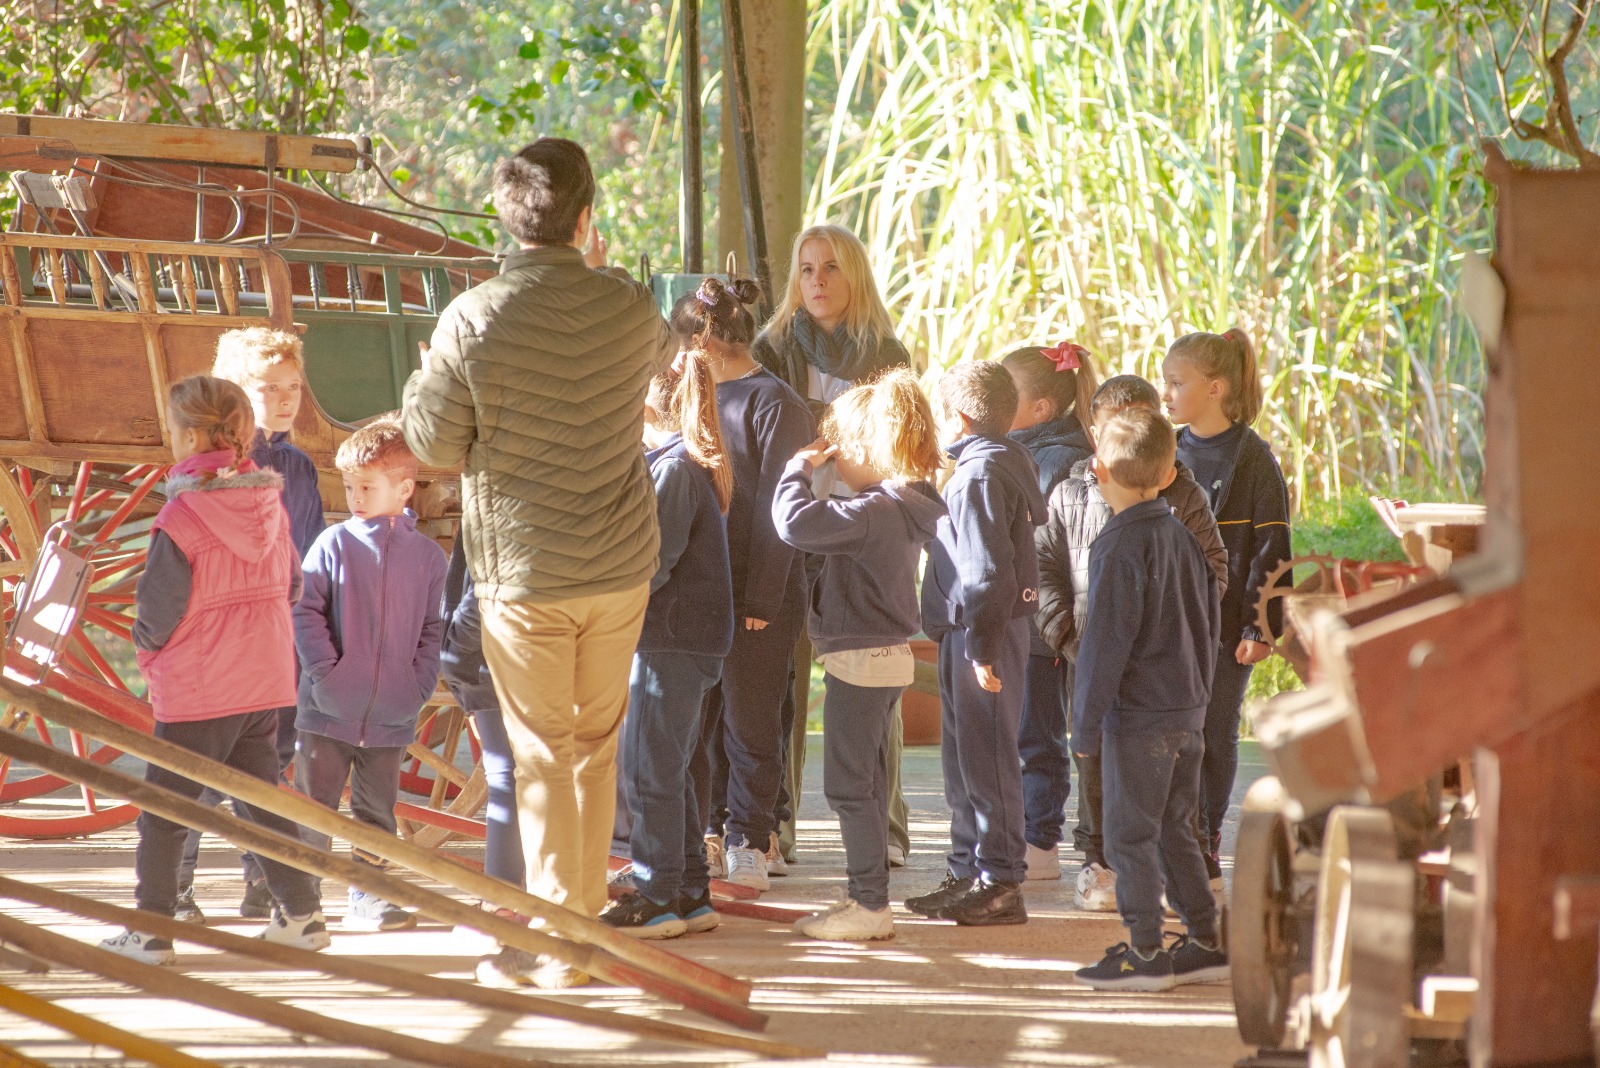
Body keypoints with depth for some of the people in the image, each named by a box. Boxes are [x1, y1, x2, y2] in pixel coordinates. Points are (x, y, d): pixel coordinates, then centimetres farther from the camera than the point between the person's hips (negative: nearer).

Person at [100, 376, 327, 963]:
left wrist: (146, 648, 5)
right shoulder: (270, 506, -1)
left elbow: (156, 614, -15)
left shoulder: (180, 520, -19)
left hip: (196, 690, -6)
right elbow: (291, 585, 8)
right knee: (261, 798, 18)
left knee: (162, 811, 5)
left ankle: (149, 931, 6)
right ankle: (302, 914, 17)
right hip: (265, 680, 6)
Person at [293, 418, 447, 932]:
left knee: (377, 812, 12)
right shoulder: (334, 544, -4)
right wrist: (325, 672, -13)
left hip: (391, 716, 2)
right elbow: (305, 612, -4)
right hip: (328, 713, -2)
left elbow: (432, 631, 8)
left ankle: (369, 897, 22)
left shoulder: (427, 556, 3)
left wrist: (420, 686, -2)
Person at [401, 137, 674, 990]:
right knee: (597, 742, 17)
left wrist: (421, 381, 12)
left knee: (542, 751, 4)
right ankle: (588, 912, 26)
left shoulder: (472, 320, -16)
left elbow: (434, 445, -7)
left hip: (523, 572, -3)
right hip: (622, 565, 4)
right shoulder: (629, 307, -5)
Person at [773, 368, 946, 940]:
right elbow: (834, 533, 18)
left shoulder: (874, 512, -23)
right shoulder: (902, 506, 7)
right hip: (888, 656, 10)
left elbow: (797, 523, -33)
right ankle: (868, 898, 24)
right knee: (867, 782, 17)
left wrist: (798, 470, -17)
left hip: (860, 659, -10)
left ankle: (870, 905, -2)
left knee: (849, 785, -4)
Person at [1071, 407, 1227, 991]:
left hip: (1138, 714, -8)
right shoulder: (1184, 536, 9)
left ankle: (1145, 953, 1)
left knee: (1129, 833, 0)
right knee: (1173, 829, 16)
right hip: (1188, 710, 8)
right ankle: (1206, 943, 17)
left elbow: (1107, 641, -16)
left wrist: (1086, 722, -11)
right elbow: (1207, 626, 17)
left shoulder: (1119, 546, -15)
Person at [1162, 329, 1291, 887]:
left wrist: (1260, 627, -13)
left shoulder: (1251, 458, -8)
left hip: (1226, 626, -5)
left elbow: (1270, 548, -9)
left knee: (1216, 735, 4)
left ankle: (1205, 846, 17)